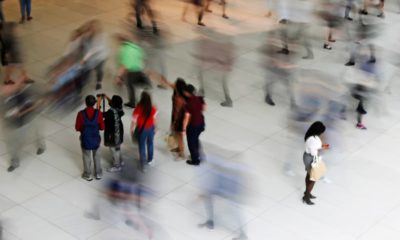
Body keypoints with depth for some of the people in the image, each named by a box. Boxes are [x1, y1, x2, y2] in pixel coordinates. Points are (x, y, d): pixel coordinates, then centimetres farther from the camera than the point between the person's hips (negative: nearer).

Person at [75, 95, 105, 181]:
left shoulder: (81, 114, -22)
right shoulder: (98, 113, -19)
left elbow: (77, 128, -11)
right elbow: (102, 127, -9)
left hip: (85, 139, -1)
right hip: (96, 139, 1)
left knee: (86, 157, 21)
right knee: (96, 156, 25)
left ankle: (88, 175, 36)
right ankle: (98, 174, 36)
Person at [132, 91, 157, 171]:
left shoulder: (138, 109, -25)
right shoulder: (153, 108, -17)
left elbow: (134, 121, -16)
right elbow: (154, 119, -2)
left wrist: (132, 130, 0)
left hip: (141, 129, -3)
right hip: (150, 128, 3)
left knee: (142, 146, 14)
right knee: (150, 144, 24)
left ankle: (143, 164, 17)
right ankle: (150, 160, 42)